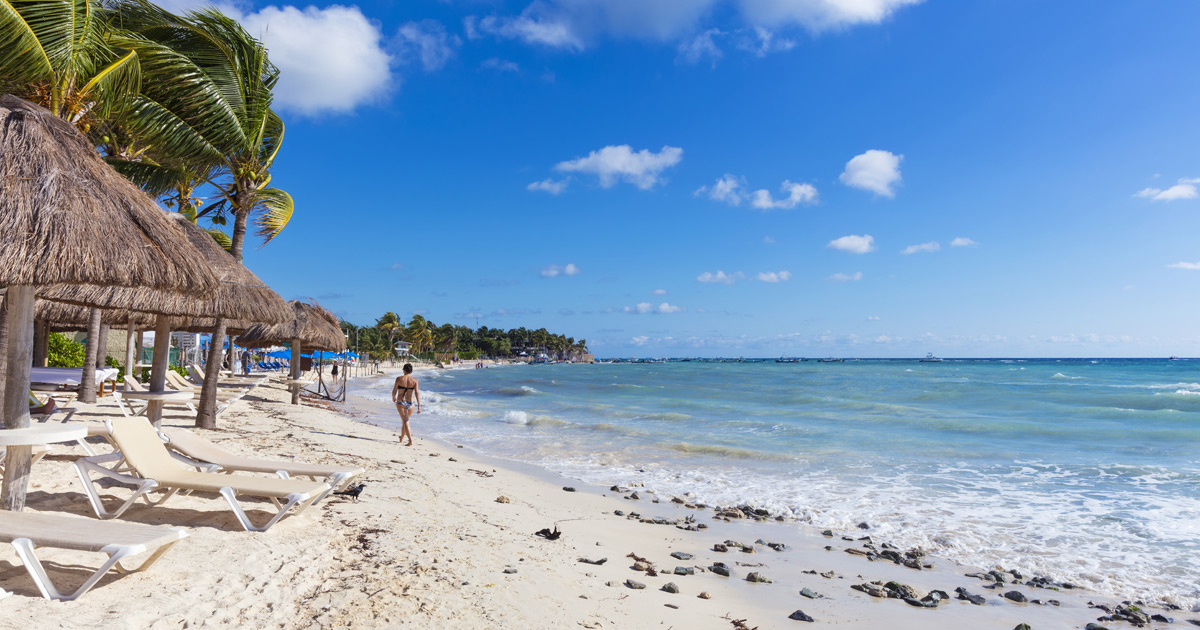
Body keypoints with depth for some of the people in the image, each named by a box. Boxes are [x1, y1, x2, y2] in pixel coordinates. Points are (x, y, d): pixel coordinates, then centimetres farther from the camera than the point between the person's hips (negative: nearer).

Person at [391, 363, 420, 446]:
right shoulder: (414, 380, -3)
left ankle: (410, 441, -17)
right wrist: (419, 406, -11)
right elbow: (417, 393, -9)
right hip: (411, 402, 3)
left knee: (405, 422, -4)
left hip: (401, 402, -3)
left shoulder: (399, 379, -8)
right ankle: (402, 438, 40)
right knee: (405, 420, 24)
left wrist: (393, 398, 19)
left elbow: (394, 391, -3)